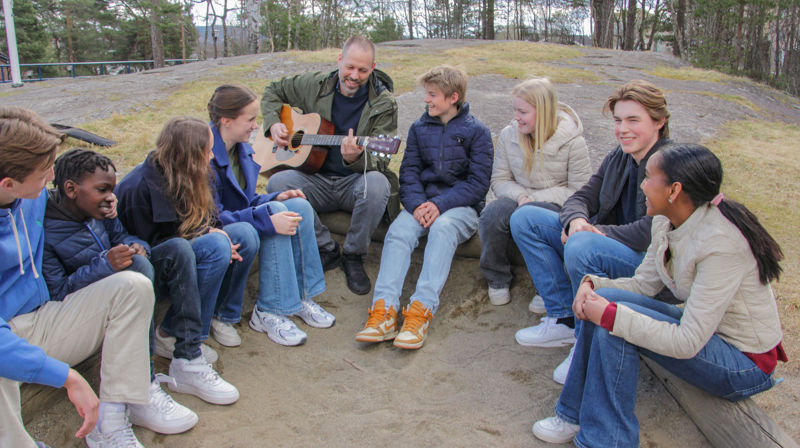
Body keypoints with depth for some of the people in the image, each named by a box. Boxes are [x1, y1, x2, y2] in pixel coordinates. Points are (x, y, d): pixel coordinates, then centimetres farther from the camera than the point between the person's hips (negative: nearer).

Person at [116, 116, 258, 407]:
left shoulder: (180, 176, 1)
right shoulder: (140, 187, -23)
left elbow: (203, 219, 14)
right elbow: (149, 245, -21)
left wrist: (212, 230, -11)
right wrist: (211, 238, -21)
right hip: (149, 270, -8)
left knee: (244, 233, -10)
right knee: (217, 247, -33)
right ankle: (186, 362, -32)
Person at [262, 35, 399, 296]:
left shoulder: (383, 105, -6)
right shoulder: (316, 85, 3)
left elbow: (379, 161, -14)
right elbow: (273, 92, 20)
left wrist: (355, 158, -37)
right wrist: (273, 124, 1)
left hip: (355, 182, -2)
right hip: (317, 180, 3)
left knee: (377, 184, -37)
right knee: (277, 182, -26)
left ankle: (353, 256, -12)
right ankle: (325, 249, -9)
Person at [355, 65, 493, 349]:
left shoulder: (476, 131, 2)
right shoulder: (419, 128, 15)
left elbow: (478, 182, -5)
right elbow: (409, 172, 8)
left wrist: (440, 205, -17)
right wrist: (417, 204, -13)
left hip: (460, 206, -3)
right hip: (423, 202, 3)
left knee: (442, 227, -36)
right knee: (398, 230, -27)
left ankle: (421, 311, -45)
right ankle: (384, 311, -40)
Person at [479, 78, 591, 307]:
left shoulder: (572, 141, -9)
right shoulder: (508, 135, 2)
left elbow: (580, 191, -8)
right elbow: (499, 179, 8)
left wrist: (534, 198, -18)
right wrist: (521, 196, -15)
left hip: (555, 206, -3)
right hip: (518, 199, 4)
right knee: (491, 215, -31)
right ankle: (497, 280, -7)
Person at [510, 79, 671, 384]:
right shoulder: (618, 158, 8)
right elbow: (583, 197, 7)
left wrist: (598, 232, -22)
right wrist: (576, 219, -16)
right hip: (605, 245, 9)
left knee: (582, 247, -38)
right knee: (525, 218, -1)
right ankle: (564, 321, -4)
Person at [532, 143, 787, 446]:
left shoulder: (720, 244, -30)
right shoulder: (666, 222, -4)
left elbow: (687, 343, -31)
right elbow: (643, 284, 4)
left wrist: (612, 314, -29)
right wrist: (592, 284, -14)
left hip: (746, 362, -8)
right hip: (704, 328, 8)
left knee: (613, 321, -24)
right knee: (603, 299, -10)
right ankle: (576, 416, 2)